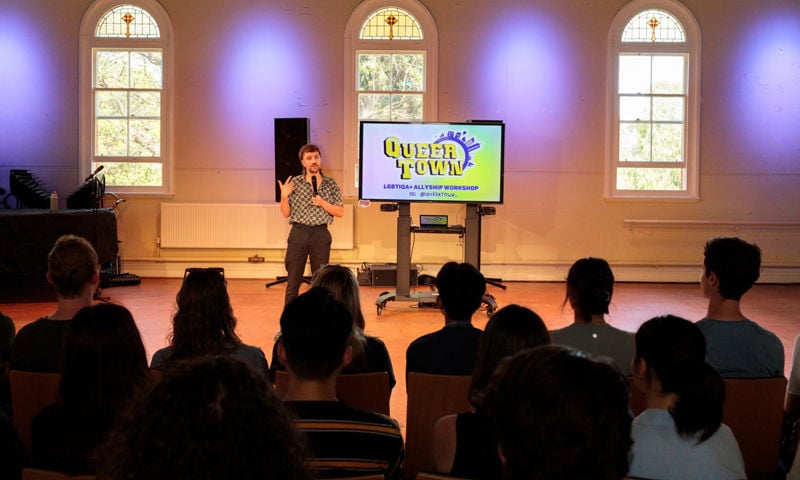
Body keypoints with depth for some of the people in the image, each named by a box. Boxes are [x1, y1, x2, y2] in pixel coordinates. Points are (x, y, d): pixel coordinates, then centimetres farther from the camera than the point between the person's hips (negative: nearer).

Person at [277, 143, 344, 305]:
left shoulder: (331, 184, 4)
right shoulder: (294, 182, 2)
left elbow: (340, 212, 3)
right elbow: (286, 214, 4)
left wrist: (323, 203, -11)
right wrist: (284, 196, -14)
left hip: (321, 234, 1)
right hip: (298, 233, 0)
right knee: (293, 279, 1)